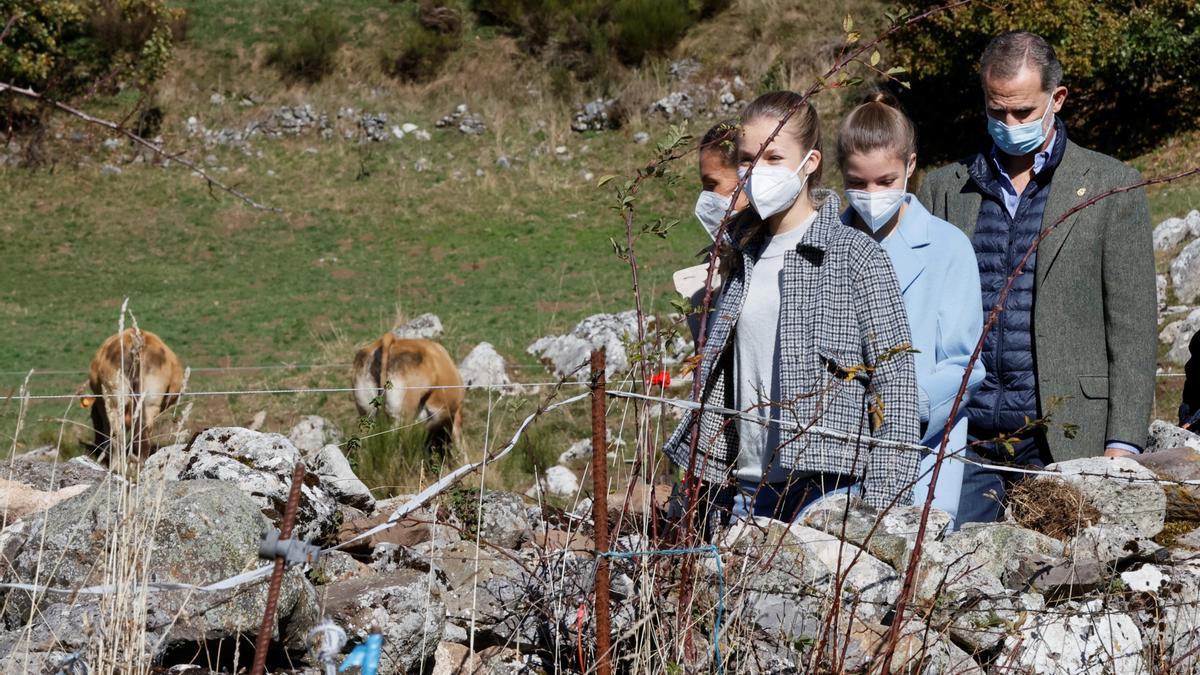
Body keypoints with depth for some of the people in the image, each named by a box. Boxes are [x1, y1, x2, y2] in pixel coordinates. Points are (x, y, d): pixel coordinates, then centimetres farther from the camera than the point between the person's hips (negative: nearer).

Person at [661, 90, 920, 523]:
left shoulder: (855, 255, -5)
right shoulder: (743, 255, 13)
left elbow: (895, 379, -8)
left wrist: (882, 502, -13)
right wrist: (703, 484, 14)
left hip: (828, 487, -5)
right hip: (746, 487, 6)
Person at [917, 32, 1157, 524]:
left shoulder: (1112, 187, 4)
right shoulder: (943, 189, 12)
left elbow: (1132, 330, 1)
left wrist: (1122, 444, -7)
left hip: (1063, 436, -2)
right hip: (962, 435, 2)